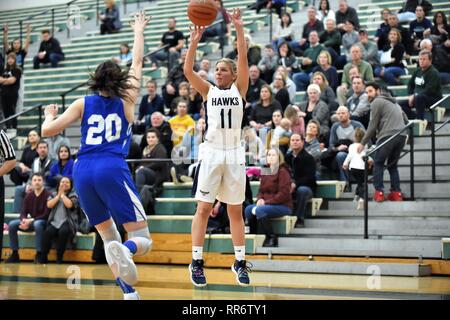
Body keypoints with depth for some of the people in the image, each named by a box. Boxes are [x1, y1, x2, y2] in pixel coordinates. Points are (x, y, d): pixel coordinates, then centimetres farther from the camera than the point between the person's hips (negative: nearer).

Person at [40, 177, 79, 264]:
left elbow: (69, 205, -13)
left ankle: (59, 258, -29)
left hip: (67, 222, -2)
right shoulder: (53, 194, 18)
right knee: (47, 232, -32)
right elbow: (49, 205, -1)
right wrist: (58, 195, -1)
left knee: (63, 231, -37)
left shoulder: (73, 195, 9)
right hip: (54, 222, 2)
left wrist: (62, 194, -2)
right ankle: (43, 257, -25)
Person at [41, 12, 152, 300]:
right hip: (112, 169, -3)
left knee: (109, 237, 17)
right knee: (143, 239, -3)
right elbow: (137, 63, 26)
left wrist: (50, 115, 29)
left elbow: (48, 130, 7)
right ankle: (124, 251, -39)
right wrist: (139, 32, 39)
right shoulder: (127, 100, 12)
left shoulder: (83, 103, 13)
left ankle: (129, 293, 3)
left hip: (83, 171, 3)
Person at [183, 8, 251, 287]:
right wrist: (195, 41, -17)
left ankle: (240, 262, 14)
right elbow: (188, 70, -7)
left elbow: (243, 62, -7)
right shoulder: (208, 91, 8)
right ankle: (197, 262, 1)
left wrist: (240, 31, -15)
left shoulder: (239, 89, 7)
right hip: (211, 152, 0)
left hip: (234, 153, 0)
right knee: (203, 209, -3)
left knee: (236, 210, 8)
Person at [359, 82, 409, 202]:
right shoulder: (393, 102, 29)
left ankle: (379, 192, -3)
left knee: (378, 163, 5)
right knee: (392, 165, 17)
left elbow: (372, 126, -1)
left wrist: (363, 143, 4)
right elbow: (406, 120, 29)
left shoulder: (376, 102, 3)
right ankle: (396, 192, 7)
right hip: (402, 135, 7)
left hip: (388, 136, -7)